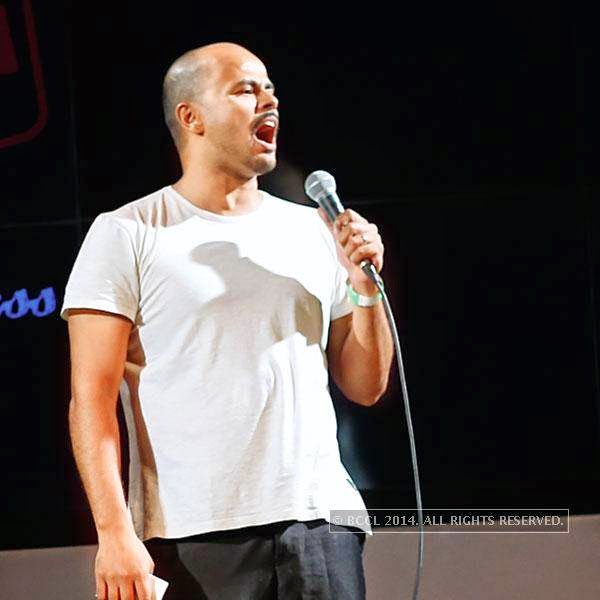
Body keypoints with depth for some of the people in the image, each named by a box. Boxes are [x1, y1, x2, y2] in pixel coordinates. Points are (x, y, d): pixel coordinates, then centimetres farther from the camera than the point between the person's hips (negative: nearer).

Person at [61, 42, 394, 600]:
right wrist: (115, 533, -14)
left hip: (320, 518, 4)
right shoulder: (128, 234, 1)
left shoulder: (313, 232, 14)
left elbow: (366, 387, 16)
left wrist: (367, 286, 0)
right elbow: (91, 400, -5)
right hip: (193, 534, -4)